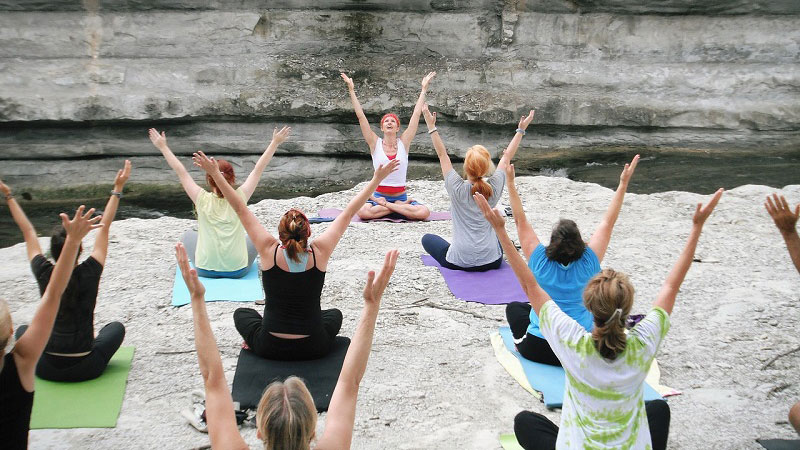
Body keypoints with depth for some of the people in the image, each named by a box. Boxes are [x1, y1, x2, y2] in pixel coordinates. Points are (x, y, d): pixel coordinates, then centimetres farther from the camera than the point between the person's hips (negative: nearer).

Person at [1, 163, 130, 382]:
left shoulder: (44, 275, -11)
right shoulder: (89, 274, -15)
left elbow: (28, 231, 2)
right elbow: (104, 228, -7)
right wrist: (117, 189, -3)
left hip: (47, 369, 2)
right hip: (85, 369, -1)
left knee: (23, 330, 31)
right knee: (116, 327, 26)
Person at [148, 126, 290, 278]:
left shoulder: (203, 200, -13)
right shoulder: (239, 198, -12)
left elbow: (181, 171, -4)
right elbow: (258, 169, -4)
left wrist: (162, 147, 6)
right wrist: (275, 142, 4)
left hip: (205, 269, 0)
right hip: (238, 270, 0)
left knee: (188, 235, 29)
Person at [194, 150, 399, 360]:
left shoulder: (269, 251, -15)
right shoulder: (319, 252, -14)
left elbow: (240, 209, -9)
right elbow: (348, 213, -7)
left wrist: (215, 173, -3)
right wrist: (377, 179, 1)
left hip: (270, 348, 0)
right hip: (314, 349, 0)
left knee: (242, 313, 31)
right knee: (335, 314, 34)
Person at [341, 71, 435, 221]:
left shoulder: (404, 142, 4)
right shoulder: (375, 143, 2)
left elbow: (416, 114, 4)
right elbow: (360, 116, -2)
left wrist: (424, 89, 5)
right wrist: (351, 90, -5)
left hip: (401, 195, 1)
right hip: (379, 195, -1)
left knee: (424, 212, -27)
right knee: (363, 211, -33)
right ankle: (401, 206, -14)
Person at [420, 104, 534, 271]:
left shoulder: (457, 189, -14)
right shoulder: (494, 188, -8)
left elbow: (442, 154, -4)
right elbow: (506, 157, 6)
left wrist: (432, 126, 1)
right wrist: (521, 130, 16)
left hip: (459, 262, -3)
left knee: (427, 238, 23)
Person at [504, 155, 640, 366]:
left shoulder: (540, 262, -14)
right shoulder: (588, 263, -12)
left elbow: (520, 220, -9)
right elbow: (608, 222, -5)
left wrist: (510, 182, -7)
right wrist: (623, 184, -2)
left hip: (538, 350, -1)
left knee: (514, 307, 27)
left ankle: (521, 340, 8)